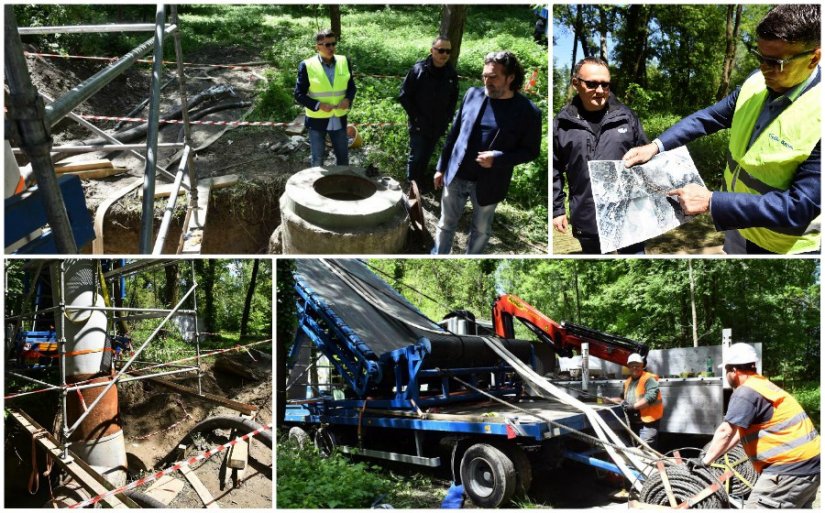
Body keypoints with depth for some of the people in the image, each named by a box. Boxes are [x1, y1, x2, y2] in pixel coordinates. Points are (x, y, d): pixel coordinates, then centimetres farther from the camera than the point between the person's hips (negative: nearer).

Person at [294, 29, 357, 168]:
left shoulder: (344, 62, 0)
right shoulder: (307, 66, -11)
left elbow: (351, 86, 10)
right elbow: (299, 95, -8)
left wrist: (348, 99, -12)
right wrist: (318, 105, -21)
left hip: (339, 119, 3)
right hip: (317, 120, -3)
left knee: (343, 157, 15)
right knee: (317, 160, 9)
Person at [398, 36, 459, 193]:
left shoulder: (451, 74, -2)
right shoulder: (419, 70, -14)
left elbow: (453, 99, 11)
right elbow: (404, 96, -10)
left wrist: (446, 120, 3)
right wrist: (416, 118, -12)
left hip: (438, 126, 4)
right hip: (419, 125, -4)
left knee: (426, 157, 16)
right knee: (416, 157, -1)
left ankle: (421, 181, 32)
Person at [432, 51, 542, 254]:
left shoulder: (528, 112, -13)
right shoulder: (473, 94, -2)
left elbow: (531, 150, -7)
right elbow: (454, 133, 6)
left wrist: (497, 159, -22)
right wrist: (441, 167, 7)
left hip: (488, 184, -2)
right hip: (456, 176, 2)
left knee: (481, 230, 16)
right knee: (446, 224, 14)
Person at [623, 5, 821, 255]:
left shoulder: (817, 118, -29)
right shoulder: (757, 82, -7)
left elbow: (801, 207, -29)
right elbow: (710, 116, 6)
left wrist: (711, 202, -30)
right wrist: (656, 146, -8)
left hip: (781, 248, -6)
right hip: (738, 228, 6)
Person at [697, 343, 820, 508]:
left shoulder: (745, 392, -13)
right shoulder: (762, 385, 19)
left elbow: (725, 432, -15)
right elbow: (740, 430, 23)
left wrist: (705, 460, -5)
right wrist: (714, 454, 22)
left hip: (790, 467, -10)